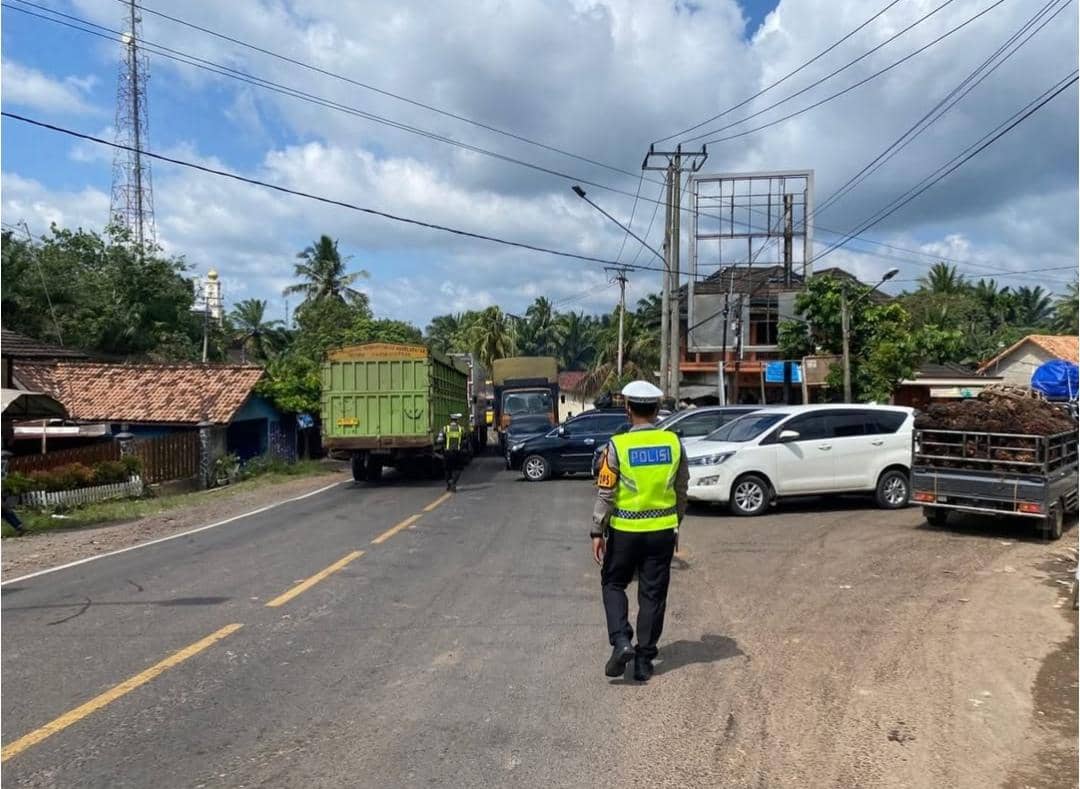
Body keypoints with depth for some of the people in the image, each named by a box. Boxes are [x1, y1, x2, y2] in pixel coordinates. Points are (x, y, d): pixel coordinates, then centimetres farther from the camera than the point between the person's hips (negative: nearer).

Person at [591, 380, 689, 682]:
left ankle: (621, 641, 1)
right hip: (662, 530, 3)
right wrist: (677, 525, 19)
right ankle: (644, 660, 17)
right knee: (653, 594, 11)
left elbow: (605, 494, -11)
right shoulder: (673, 442, -2)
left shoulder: (617, 445, -12)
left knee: (613, 584, 17)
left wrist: (597, 532, -4)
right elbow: (681, 490, 7)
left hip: (625, 531, -2)